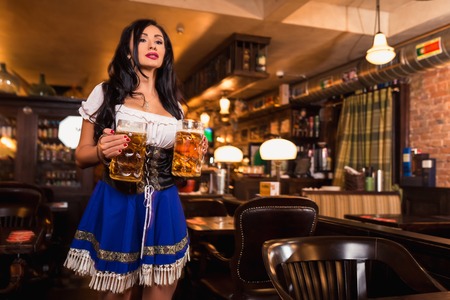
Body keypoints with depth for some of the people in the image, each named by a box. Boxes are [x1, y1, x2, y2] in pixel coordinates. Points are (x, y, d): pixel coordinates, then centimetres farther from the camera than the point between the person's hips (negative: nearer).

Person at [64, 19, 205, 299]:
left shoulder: (175, 105, 9)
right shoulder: (106, 93, 0)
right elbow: (81, 155, 2)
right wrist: (101, 151, -19)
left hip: (164, 209, 3)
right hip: (116, 207, -2)